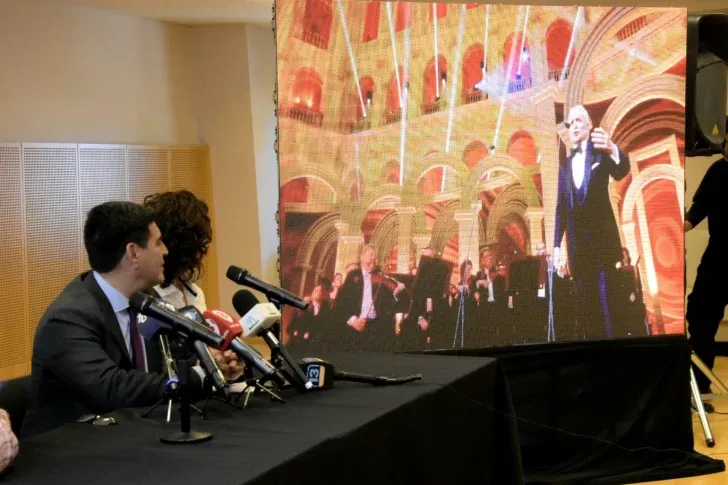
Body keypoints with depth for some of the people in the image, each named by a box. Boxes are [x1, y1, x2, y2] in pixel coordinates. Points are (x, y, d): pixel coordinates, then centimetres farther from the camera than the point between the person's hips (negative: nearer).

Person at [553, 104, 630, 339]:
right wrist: (557, 245, 6)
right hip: (578, 245, 4)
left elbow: (621, 171, -17)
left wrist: (613, 150, -39)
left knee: (607, 304, -9)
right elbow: (561, 208, 15)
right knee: (586, 306, 4)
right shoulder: (565, 166, 17)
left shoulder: (601, 152, 5)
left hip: (601, 240, -4)